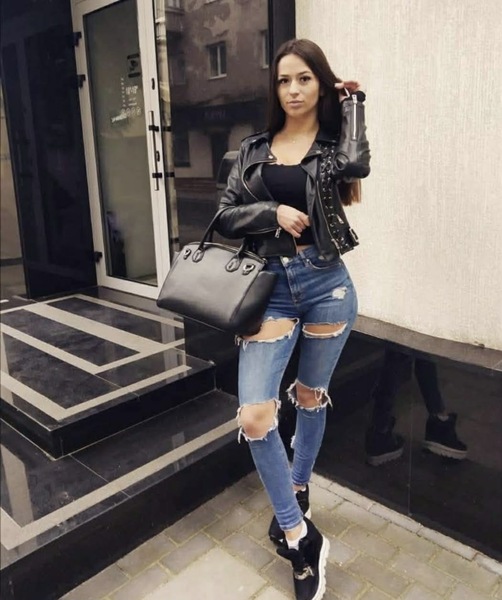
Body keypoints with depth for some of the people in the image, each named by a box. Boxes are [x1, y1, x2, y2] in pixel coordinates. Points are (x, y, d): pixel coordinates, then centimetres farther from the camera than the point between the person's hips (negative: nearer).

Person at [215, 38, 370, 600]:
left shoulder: (333, 142, 3)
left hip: (326, 283, -1)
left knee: (310, 395, 16)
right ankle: (302, 538, 10)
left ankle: (296, 494, 42)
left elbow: (355, 164, -22)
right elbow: (226, 217, 5)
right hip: (271, 285, 2)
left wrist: (352, 101, -5)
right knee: (254, 416, -9)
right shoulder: (254, 148, 9)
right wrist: (273, 211, -12)